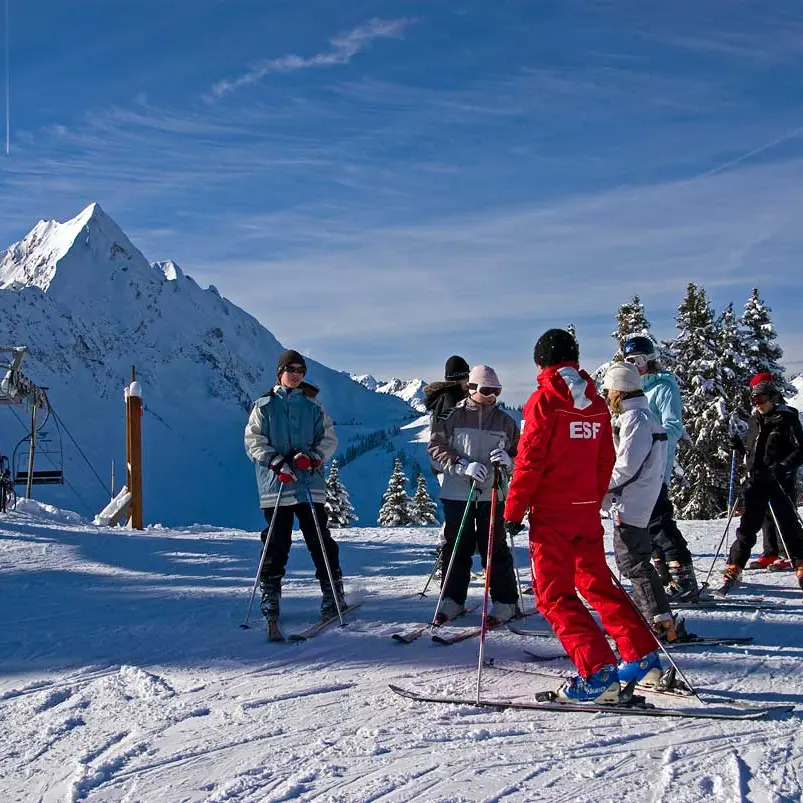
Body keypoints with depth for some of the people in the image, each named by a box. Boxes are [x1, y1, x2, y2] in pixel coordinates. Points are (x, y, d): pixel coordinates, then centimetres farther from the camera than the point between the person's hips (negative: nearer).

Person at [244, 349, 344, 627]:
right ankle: (270, 598, 13)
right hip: (275, 486, -1)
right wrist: (277, 463, -14)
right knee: (276, 543, 3)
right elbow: (254, 442, 1)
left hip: (310, 484, 1)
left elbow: (329, 439, 9)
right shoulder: (264, 406, 6)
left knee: (320, 540, 0)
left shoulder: (313, 406, 11)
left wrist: (312, 456, -10)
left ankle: (333, 594, 8)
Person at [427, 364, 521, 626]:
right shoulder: (452, 417, -1)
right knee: (456, 547, 7)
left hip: (492, 494, 1)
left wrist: (507, 459, -12)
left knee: (494, 548, 2)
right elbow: (436, 446, -3)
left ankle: (505, 602, 10)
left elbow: (517, 453, 12)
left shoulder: (504, 421, 6)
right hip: (457, 493, 0)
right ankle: (453, 599, 19)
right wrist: (463, 465, -16)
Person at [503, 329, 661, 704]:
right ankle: (643, 658, 19)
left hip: (551, 514, -6)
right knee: (597, 583, 19)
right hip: (587, 512, 7)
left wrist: (513, 510, -6)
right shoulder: (597, 404, 8)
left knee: (554, 595, -2)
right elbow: (605, 461, 13)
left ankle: (598, 673, -12)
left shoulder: (544, 401, -10)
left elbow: (530, 460, -13)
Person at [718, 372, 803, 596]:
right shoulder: (754, 420, 14)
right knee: (747, 527, 3)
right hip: (755, 481, 5)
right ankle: (733, 571, 4)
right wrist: (740, 448, 4)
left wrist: (784, 467, -22)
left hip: (780, 482, -5)